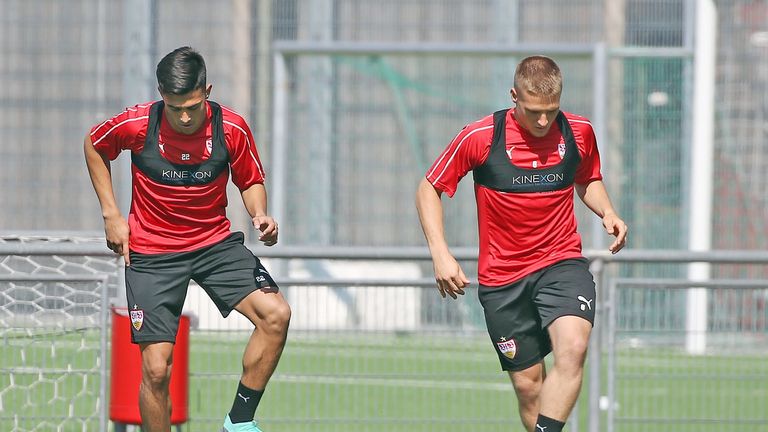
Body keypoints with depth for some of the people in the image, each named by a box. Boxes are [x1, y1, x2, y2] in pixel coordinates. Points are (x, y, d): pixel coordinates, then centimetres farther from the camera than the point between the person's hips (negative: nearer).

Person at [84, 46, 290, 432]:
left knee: (276, 314, -20)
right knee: (156, 369, -10)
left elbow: (251, 182, 5)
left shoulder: (232, 129, -12)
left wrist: (260, 215, -17)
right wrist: (111, 214, 2)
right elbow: (93, 146, 7)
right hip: (151, 252, -2)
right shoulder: (136, 125, -15)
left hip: (216, 241, 2)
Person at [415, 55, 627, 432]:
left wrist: (607, 213, 0)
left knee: (573, 348, -28)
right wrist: (440, 253, -9)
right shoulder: (479, 137, -9)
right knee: (528, 384, 0)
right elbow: (429, 189, 2)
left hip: (562, 263, 0)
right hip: (501, 278, 0)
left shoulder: (579, 132, -1)